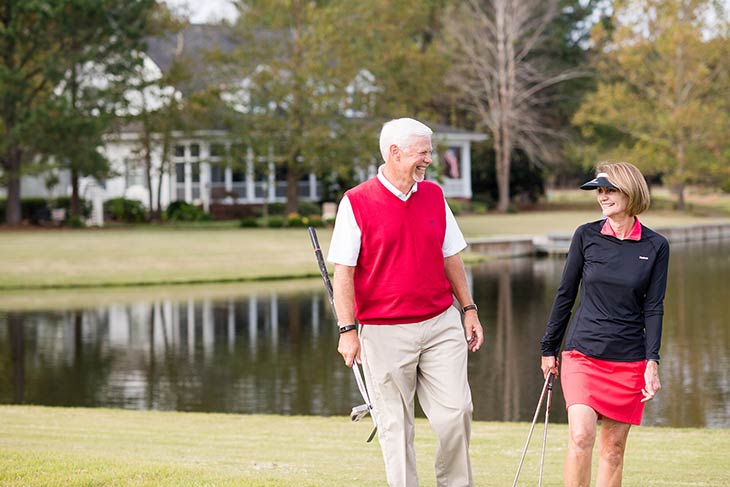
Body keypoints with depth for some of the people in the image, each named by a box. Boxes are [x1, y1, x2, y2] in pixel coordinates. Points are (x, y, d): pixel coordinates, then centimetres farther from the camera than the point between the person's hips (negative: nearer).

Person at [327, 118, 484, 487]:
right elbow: (343, 272, -7)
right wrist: (347, 330, -12)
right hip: (384, 332, -4)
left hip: (441, 324, 4)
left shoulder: (434, 196, 9)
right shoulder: (356, 202, -6)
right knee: (395, 425, 3)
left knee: (456, 412, -2)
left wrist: (469, 309, 15)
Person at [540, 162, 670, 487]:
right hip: (582, 354, 0)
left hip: (629, 361, 1)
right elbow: (565, 294, 9)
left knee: (613, 449, 5)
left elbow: (653, 308, 0)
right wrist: (549, 349, 11)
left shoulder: (655, 247, 2)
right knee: (581, 436, -18)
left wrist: (652, 363, -9)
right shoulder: (586, 236, 2)